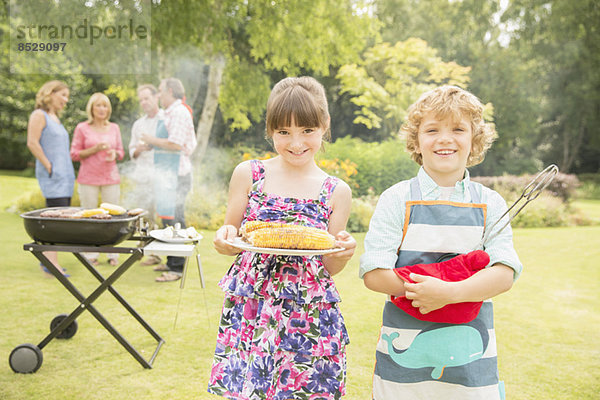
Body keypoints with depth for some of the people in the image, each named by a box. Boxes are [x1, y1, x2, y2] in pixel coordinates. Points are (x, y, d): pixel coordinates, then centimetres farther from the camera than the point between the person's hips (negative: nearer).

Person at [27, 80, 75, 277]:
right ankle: (50, 261, -10)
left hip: (65, 175, 9)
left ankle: (49, 259, 15)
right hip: (52, 176, -9)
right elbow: (32, 143, -14)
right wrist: (49, 166, -15)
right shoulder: (39, 115, -5)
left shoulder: (55, 117, 22)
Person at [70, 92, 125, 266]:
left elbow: (121, 152, 16)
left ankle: (113, 255, 10)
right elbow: (74, 154, 1)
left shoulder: (114, 128, 11)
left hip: (111, 178, 2)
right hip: (88, 179, -2)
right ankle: (91, 255, 10)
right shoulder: (82, 128, 2)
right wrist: (95, 149, -13)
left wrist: (114, 154, -8)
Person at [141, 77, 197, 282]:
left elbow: (175, 144, -20)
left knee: (174, 218, -10)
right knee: (168, 218, 13)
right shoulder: (171, 113, 21)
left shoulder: (179, 112, -11)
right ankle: (171, 262, 22)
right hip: (168, 172, 11)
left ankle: (177, 268, -7)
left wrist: (153, 140, -6)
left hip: (175, 173, -11)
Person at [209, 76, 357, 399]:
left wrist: (343, 254, -15)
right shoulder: (248, 173, 0)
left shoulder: (336, 192, 1)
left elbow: (329, 268, 5)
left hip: (310, 314, 0)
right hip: (249, 309, 0)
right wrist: (224, 240, -14)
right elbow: (230, 243, 8)